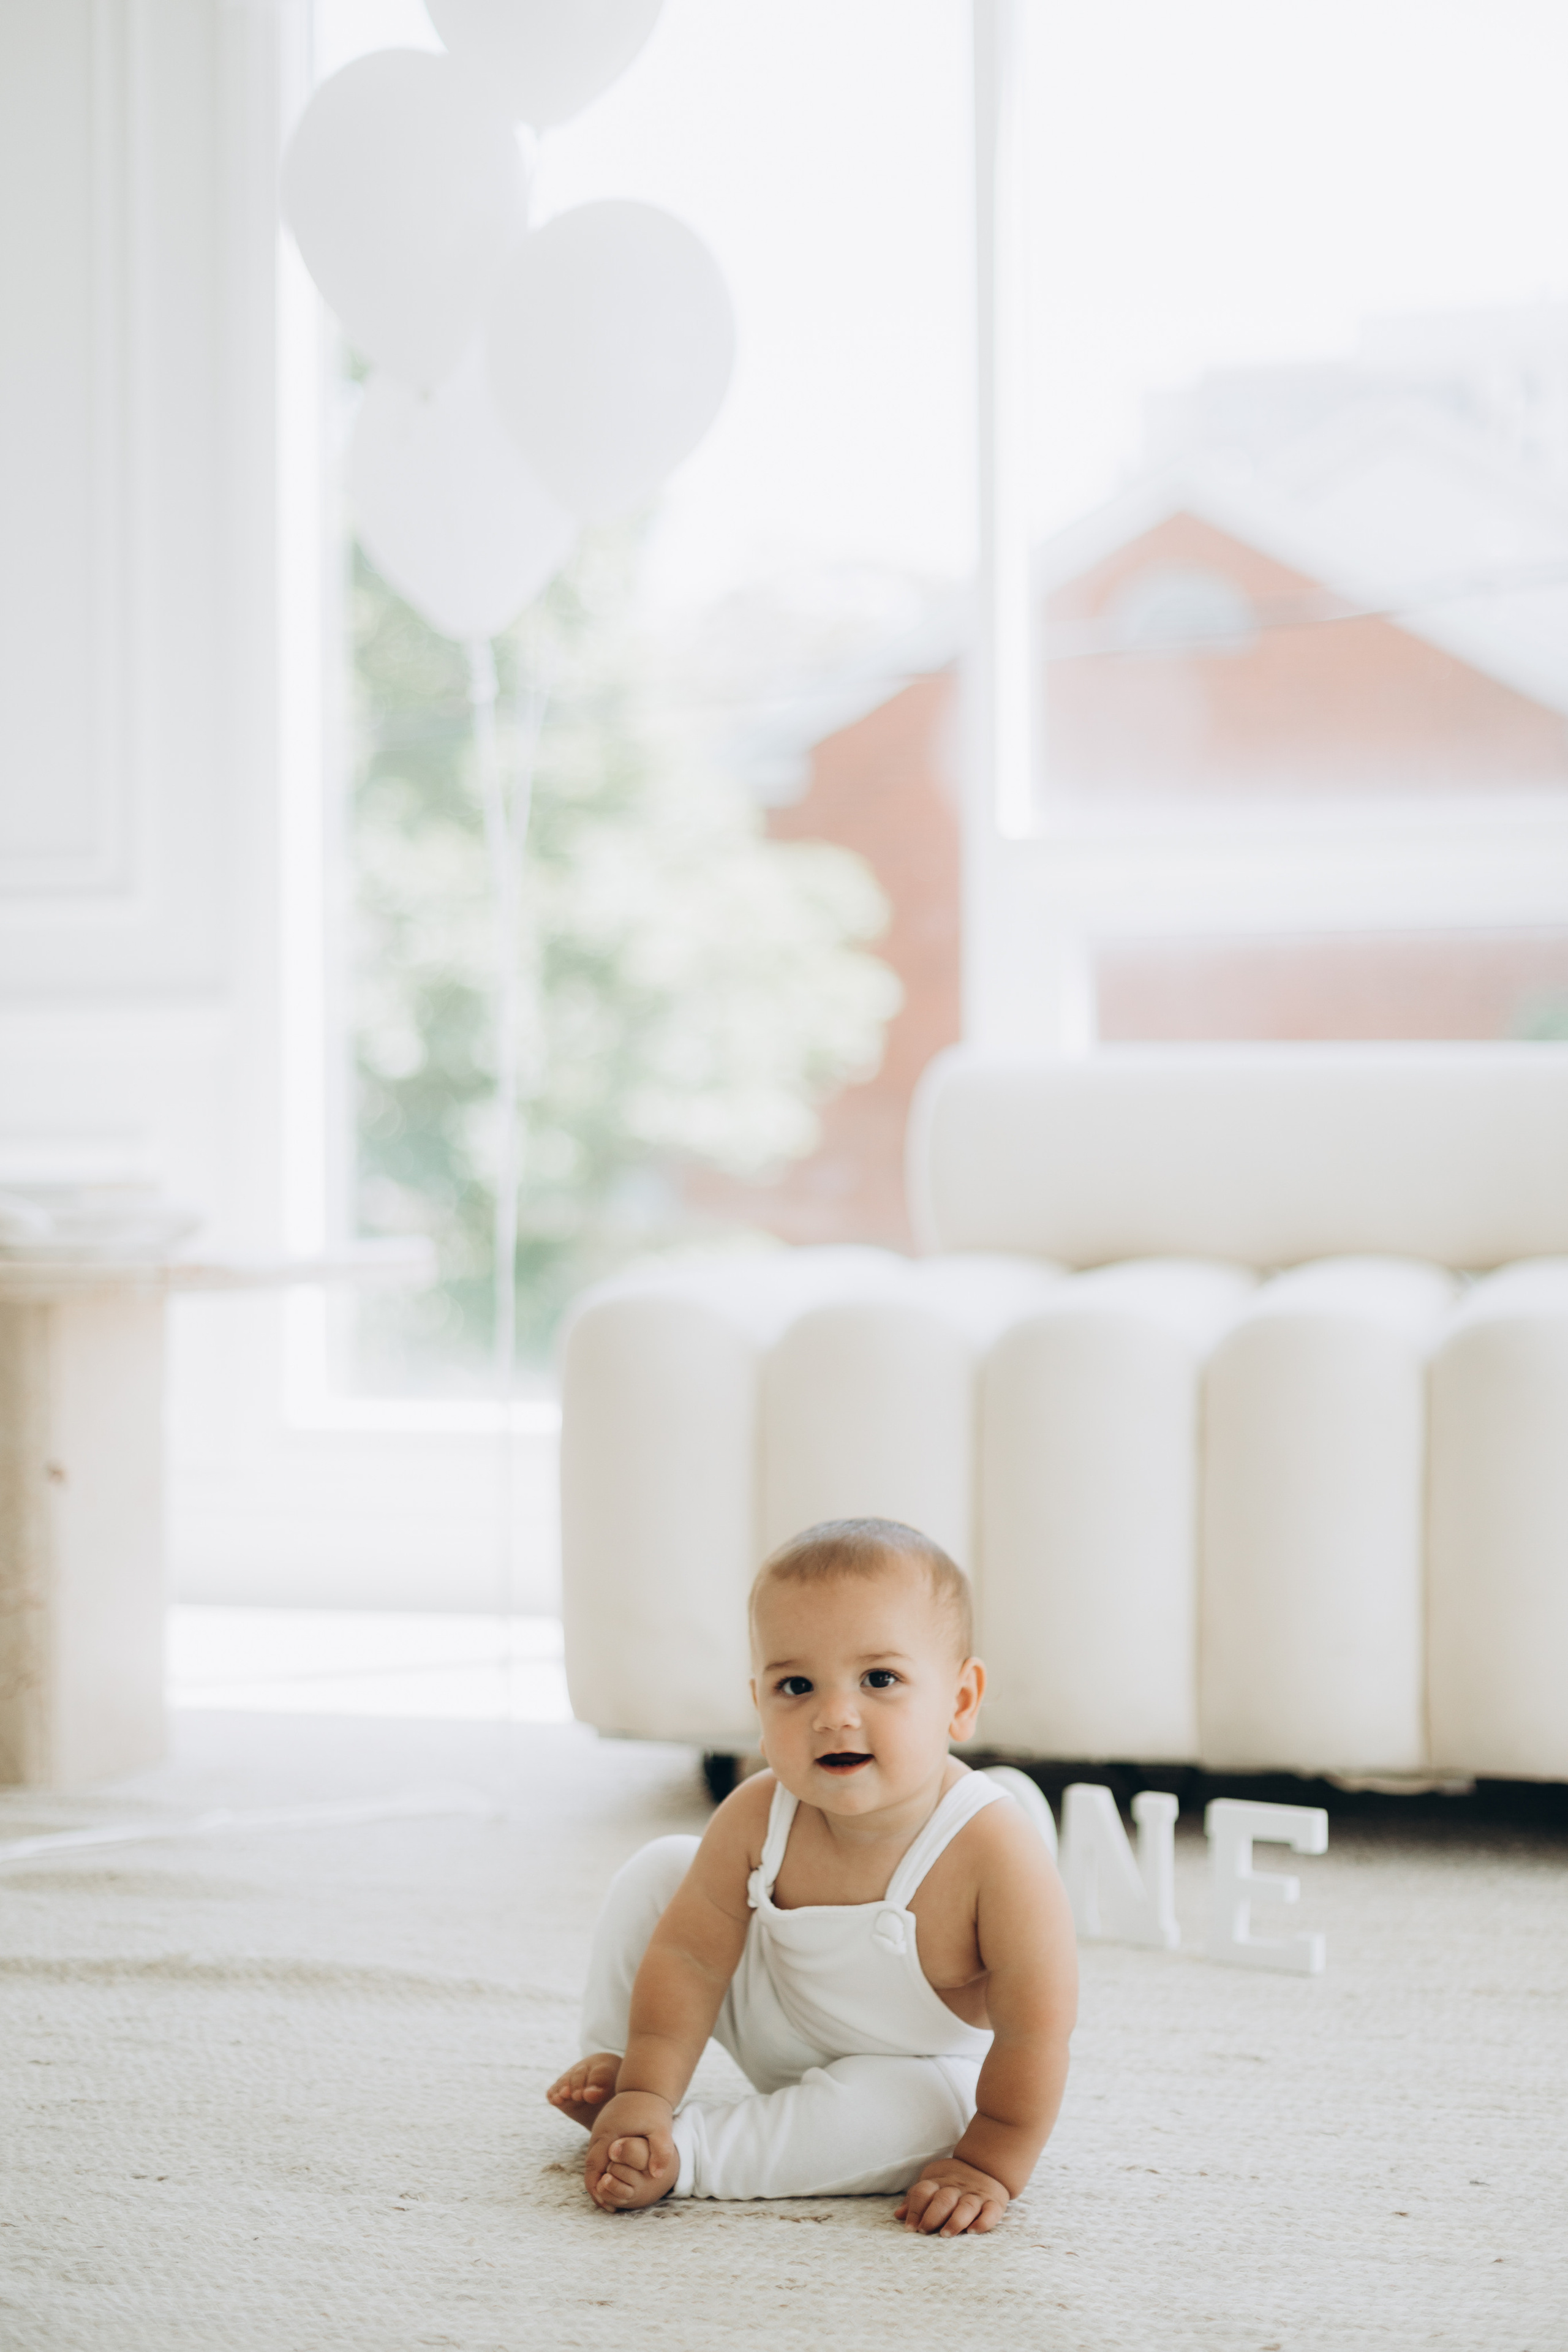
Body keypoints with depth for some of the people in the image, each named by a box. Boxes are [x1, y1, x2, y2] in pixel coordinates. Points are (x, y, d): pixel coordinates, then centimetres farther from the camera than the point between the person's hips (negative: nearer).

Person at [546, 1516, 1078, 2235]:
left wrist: (989, 2166, -26)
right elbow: (692, 1954, -16)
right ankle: (612, 2068, 11)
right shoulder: (756, 1818, -27)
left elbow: (1033, 2032, -31)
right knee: (659, 1873, -7)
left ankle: (688, 2154, -25)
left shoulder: (995, 1851, -39)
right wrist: (644, 2089, -20)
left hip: (912, 2066, -4)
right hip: (769, 2012, 4)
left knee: (917, 2112, -36)